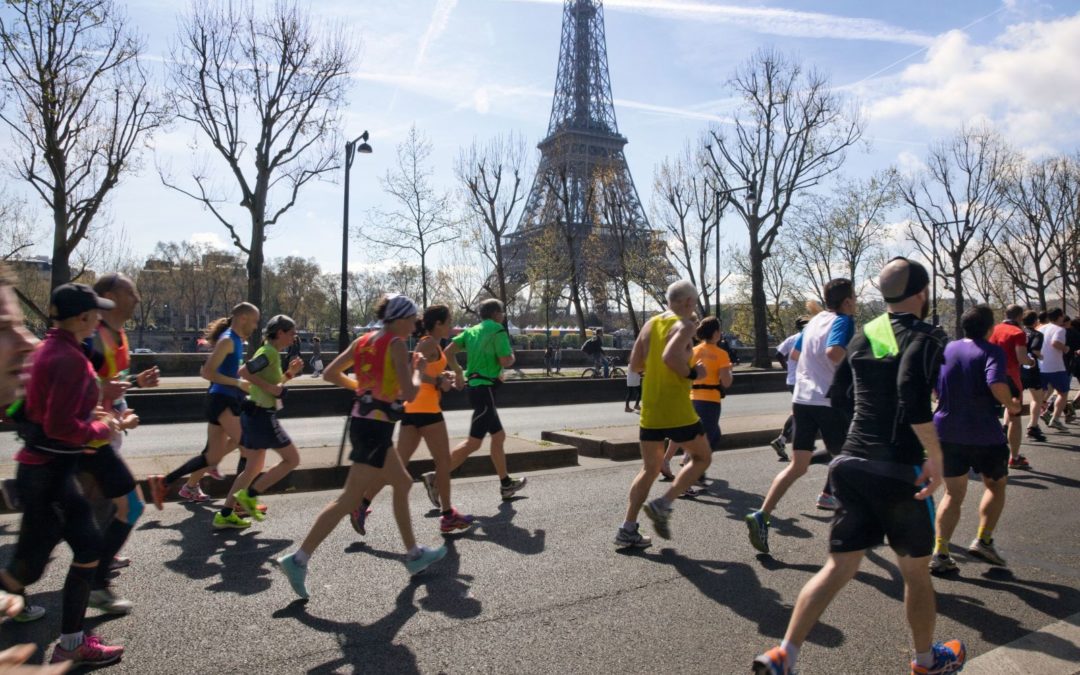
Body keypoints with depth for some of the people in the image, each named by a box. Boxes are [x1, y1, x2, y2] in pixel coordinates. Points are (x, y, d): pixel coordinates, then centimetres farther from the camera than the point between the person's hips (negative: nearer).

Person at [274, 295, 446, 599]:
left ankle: (415, 555, 29)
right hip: (377, 427, -9)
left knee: (402, 484, 20)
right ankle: (298, 559, -3)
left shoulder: (363, 340, 10)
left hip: (362, 422, 10)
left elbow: (330, 373, 11)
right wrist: (419, 369, 0)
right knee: (350, 499, -5)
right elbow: (410, 393, -17)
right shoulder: (396, 344, -12)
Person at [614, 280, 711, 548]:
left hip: (649, 409, 7)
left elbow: (634, 365, 12)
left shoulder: (651, 324, 11)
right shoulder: (685, 325, -9)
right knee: (702, 457, 14)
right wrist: (692, 373, -13)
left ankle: (627, 529, 10)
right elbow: (670, 357, -27)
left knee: (649, 468, 16)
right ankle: (663, 504, -1)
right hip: (676, 410, -7)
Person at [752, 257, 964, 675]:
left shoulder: (864, 335, 10)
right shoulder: (921, 336, -9)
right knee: (915, 570, 16)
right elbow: (913, 393, -27)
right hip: (900, 469, -5)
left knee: (839, 566, 8)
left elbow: (840, 396, 16)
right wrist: (935, 455, -20)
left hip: (853, 464, 5)